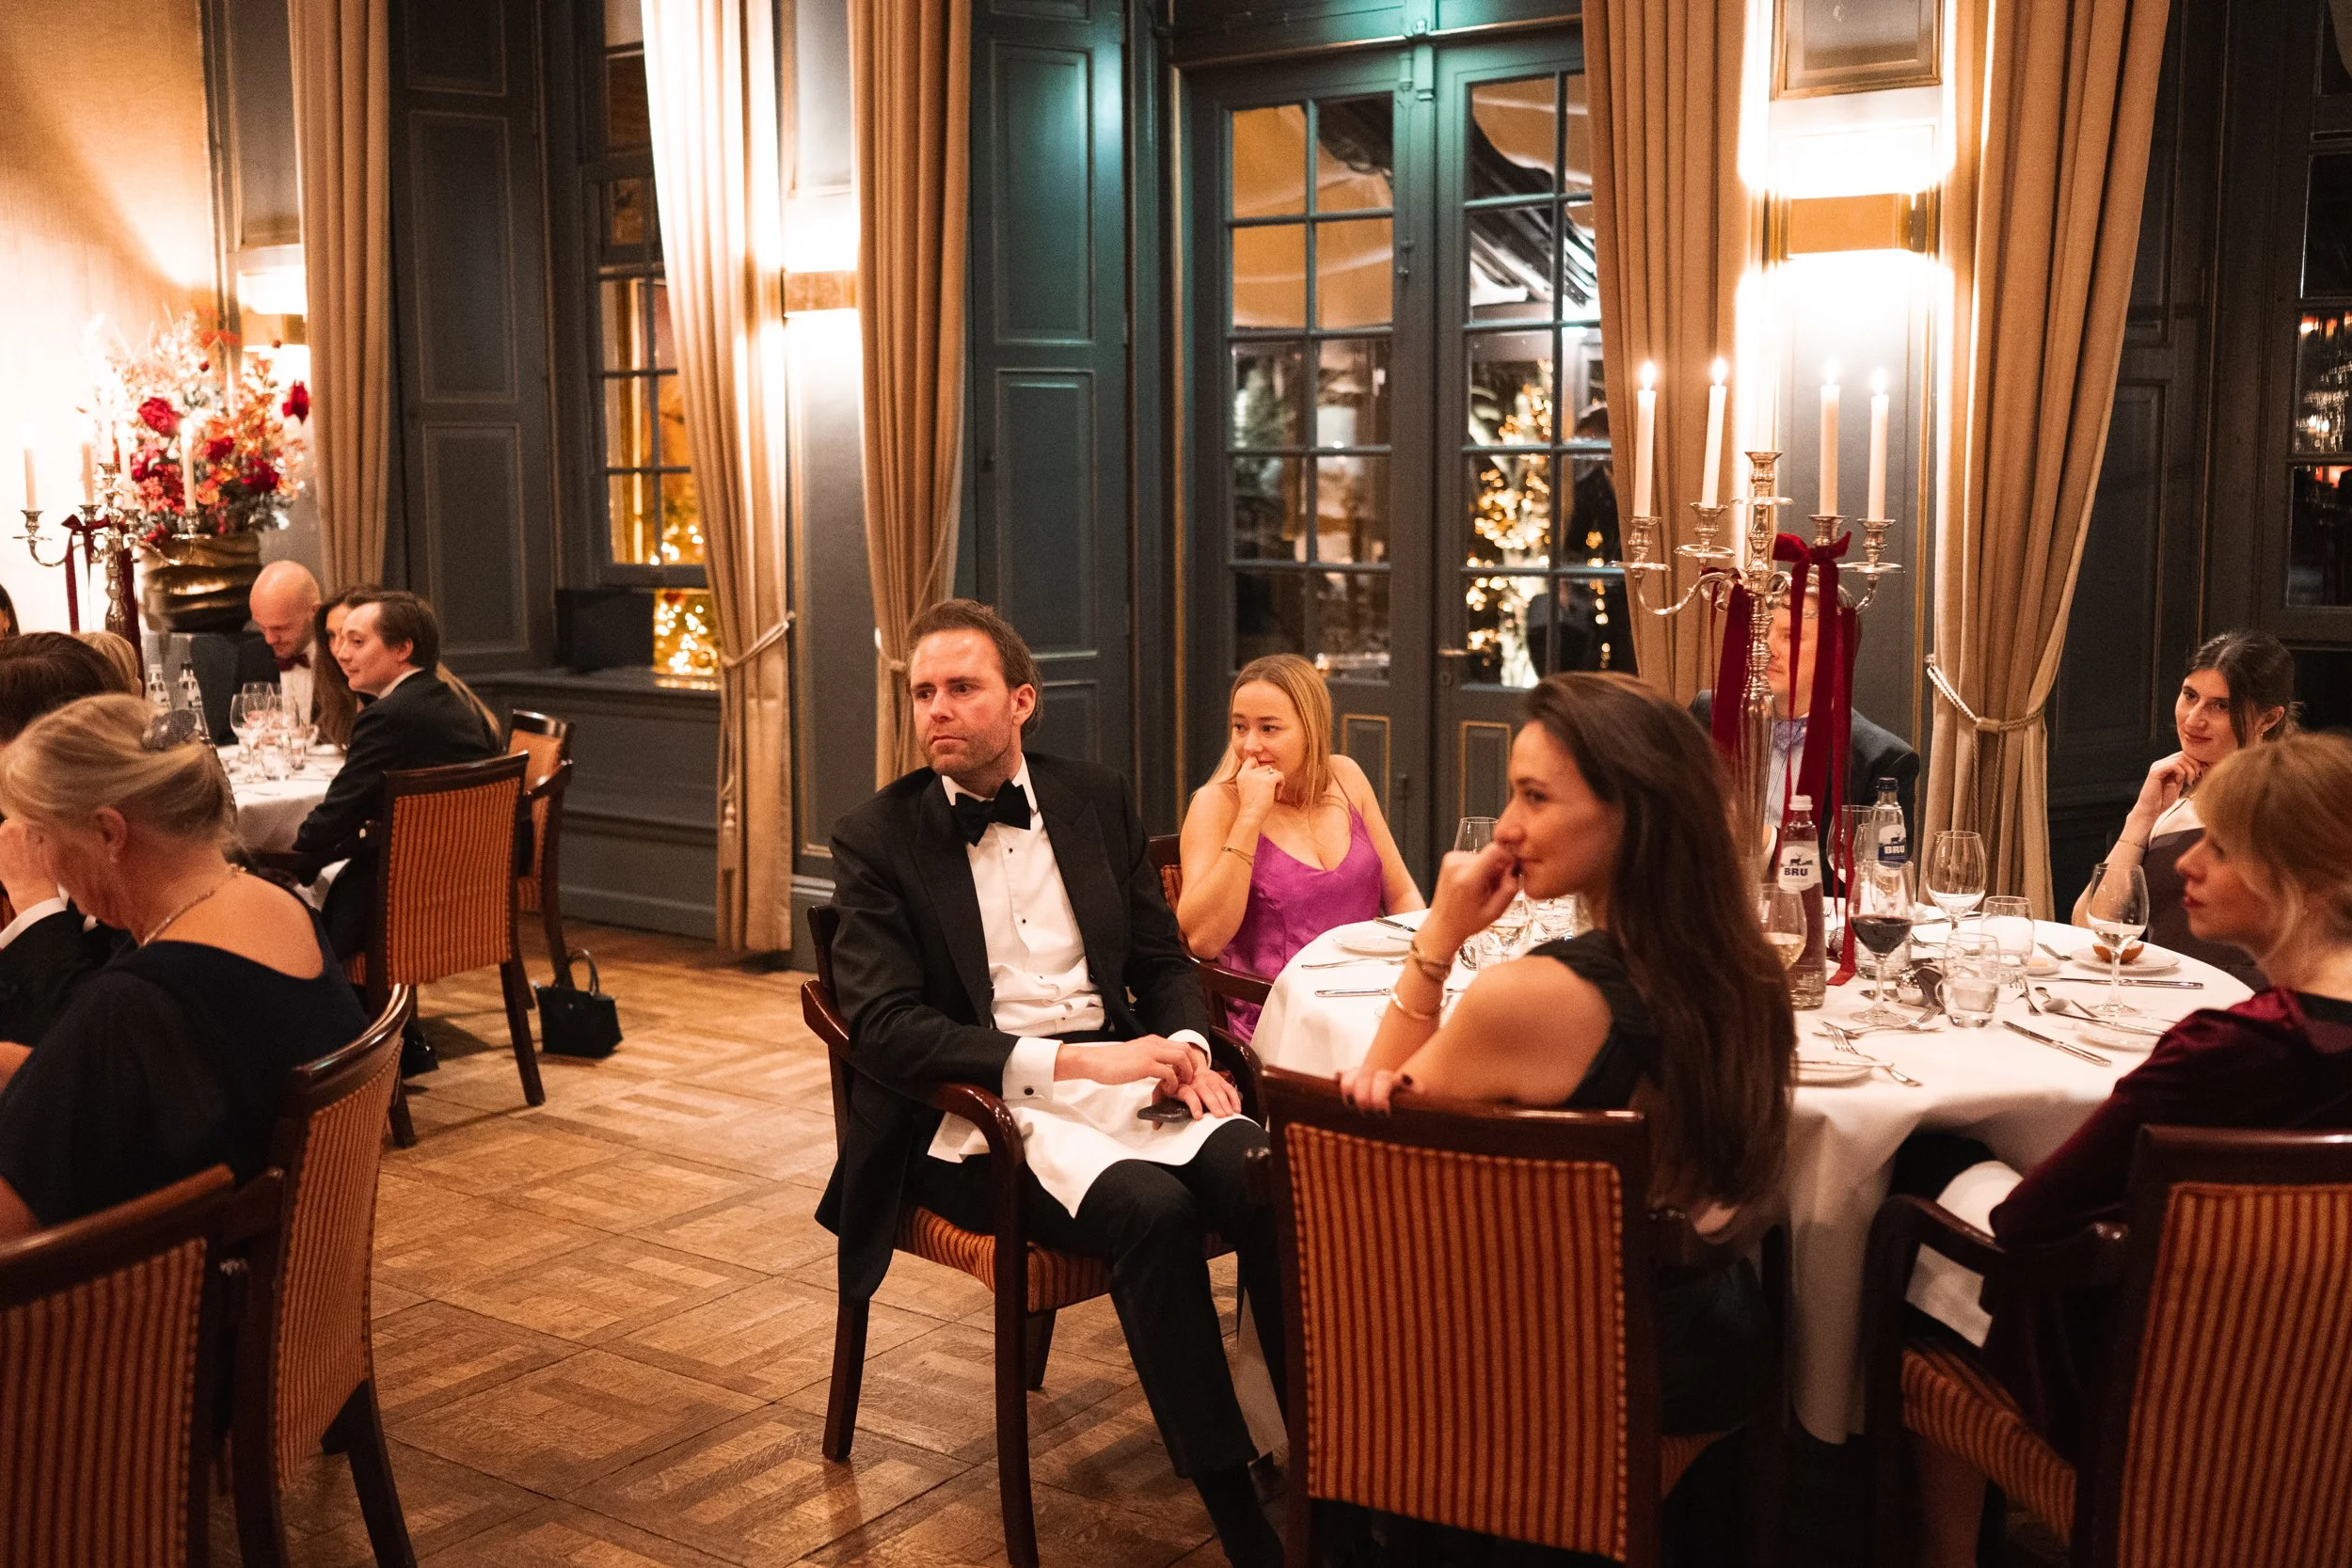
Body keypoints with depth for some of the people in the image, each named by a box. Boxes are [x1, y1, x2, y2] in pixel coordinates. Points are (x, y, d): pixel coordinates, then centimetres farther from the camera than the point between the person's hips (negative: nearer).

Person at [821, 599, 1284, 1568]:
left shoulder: (1096, 799, 13)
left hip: (1117, 1068, 4)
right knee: (1150, 1207, -33)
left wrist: (1184, 1047, -7)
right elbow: (884, 1029, -11)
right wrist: (1070, 1061, -20)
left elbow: (1163, 958, 18)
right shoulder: (877, 840, 0)